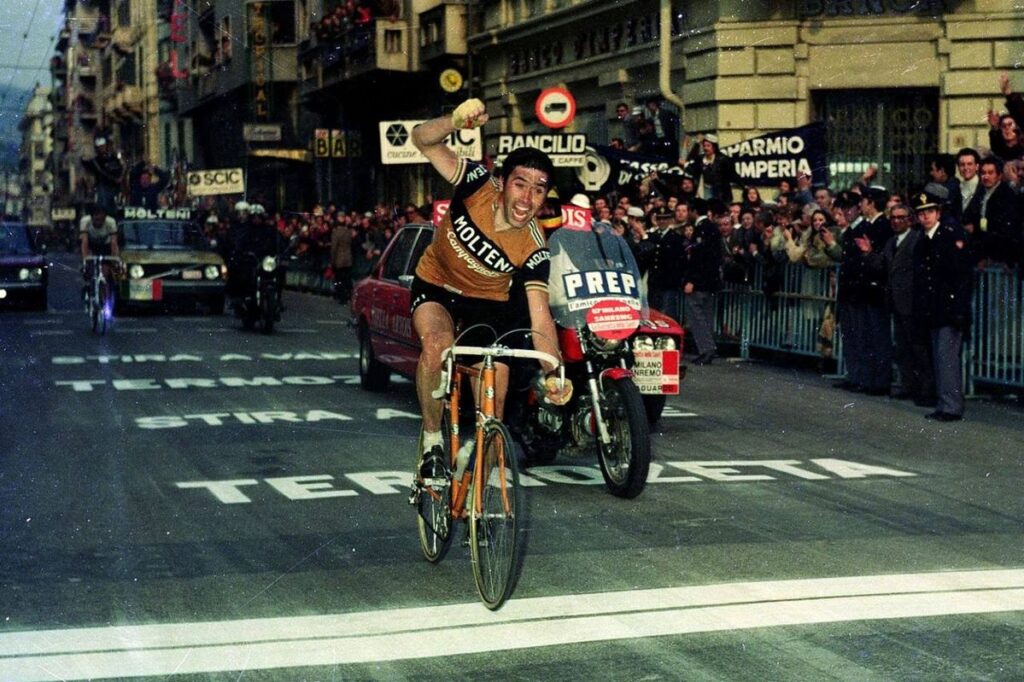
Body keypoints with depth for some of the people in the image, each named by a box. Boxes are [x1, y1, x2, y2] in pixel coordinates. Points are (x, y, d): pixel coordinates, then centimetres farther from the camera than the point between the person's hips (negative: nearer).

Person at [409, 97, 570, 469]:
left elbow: (540, 317, -27)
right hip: (435, 286, -1)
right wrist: (456, 121, -52)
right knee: (437, 342, -33)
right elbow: (423, 139, -29)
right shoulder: (478, 185, -26)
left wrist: (553, 373, -43)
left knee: (495, 398, -5)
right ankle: (432, 438, -14)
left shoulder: (533, 250, -26)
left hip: (486, 302, 1)